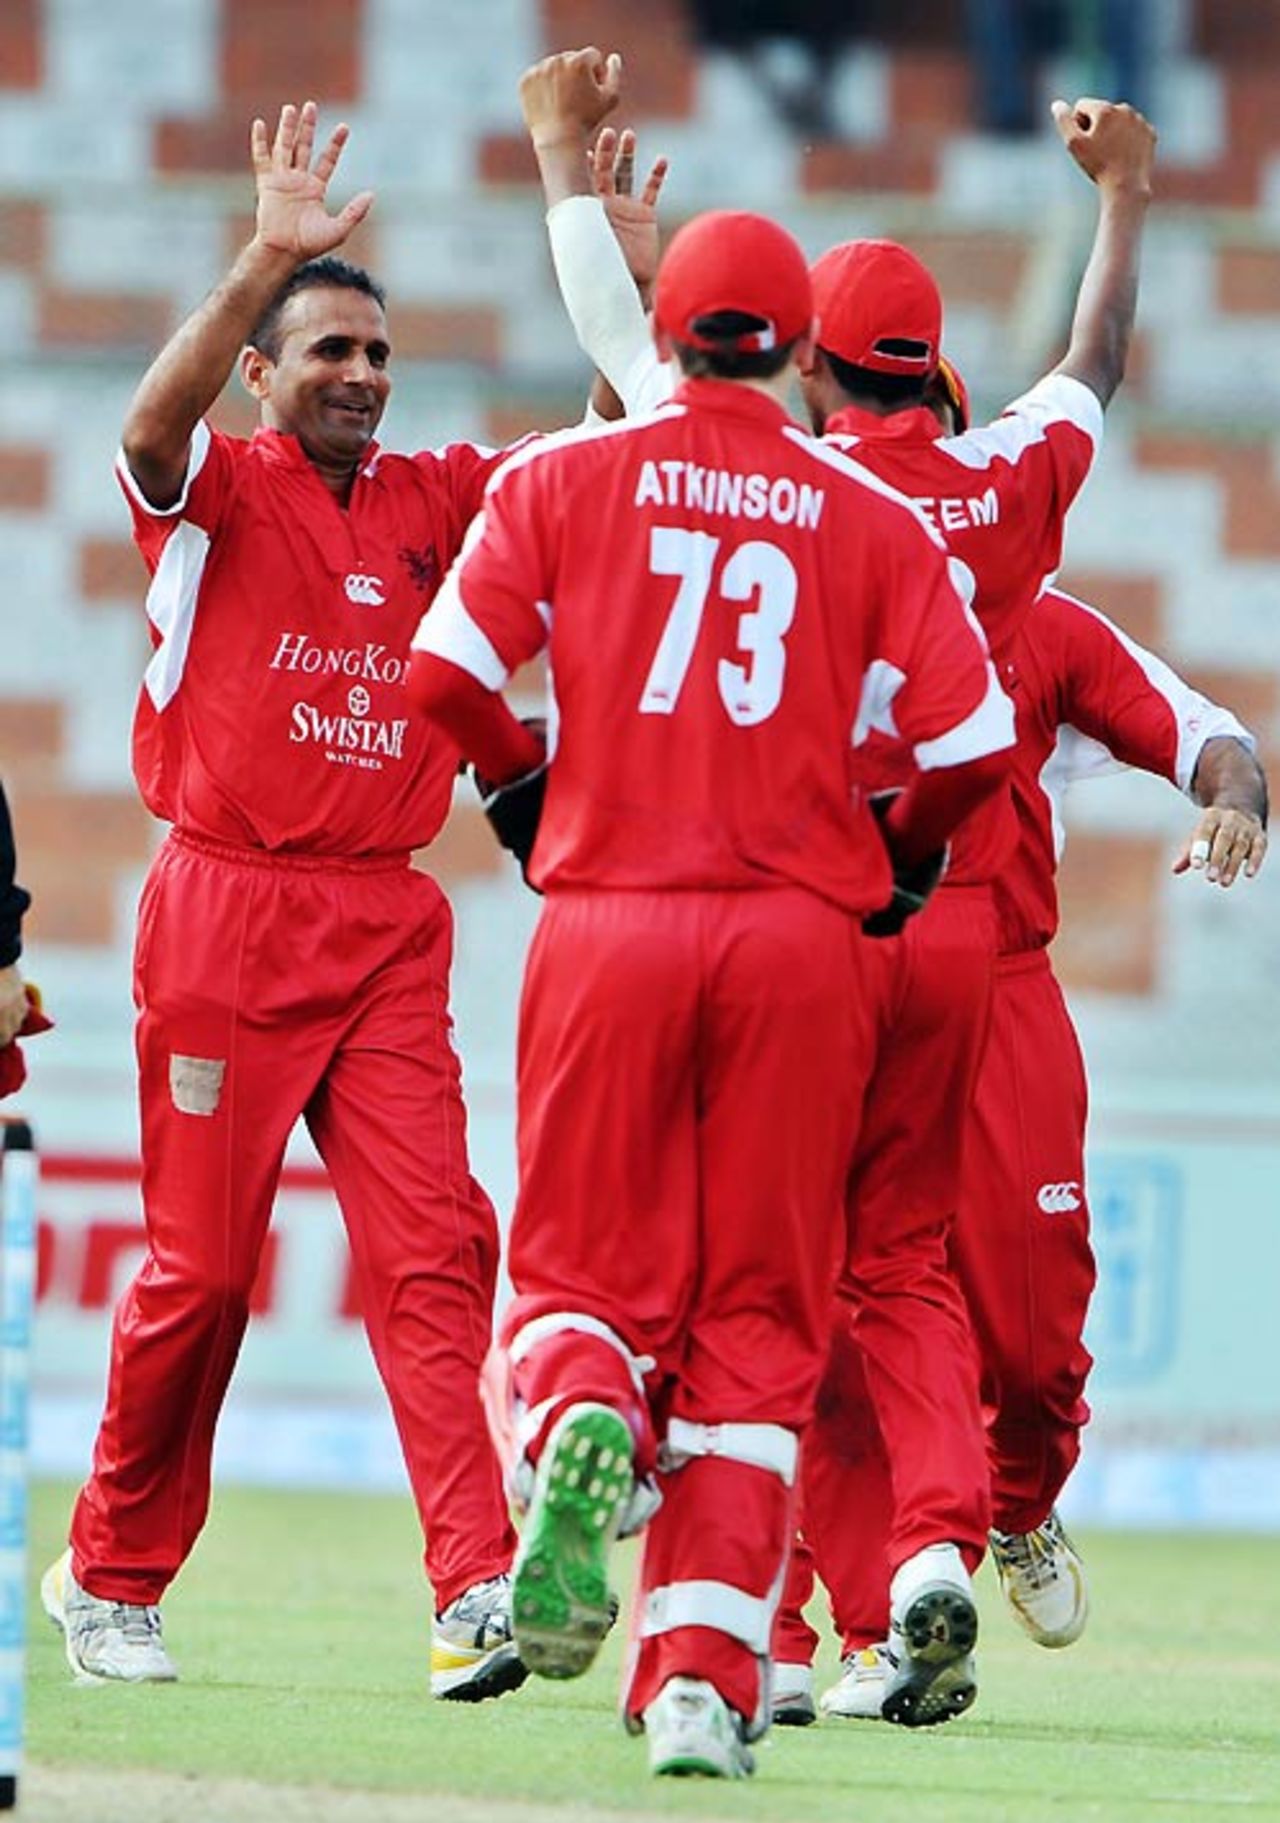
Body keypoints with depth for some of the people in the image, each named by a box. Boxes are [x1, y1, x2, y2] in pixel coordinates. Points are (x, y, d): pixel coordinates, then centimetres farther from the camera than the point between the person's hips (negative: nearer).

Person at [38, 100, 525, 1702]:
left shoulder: (427, 502, 11)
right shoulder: (216, 492, -1)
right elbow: (153, 420, -23)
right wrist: (269, 256, -33)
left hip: (385, 928, 4)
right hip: (225, 918, -4)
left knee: (435, 1245, -10)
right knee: (200, 1266, 1)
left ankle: (475, 1590, -18)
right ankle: (110, 1577, 18)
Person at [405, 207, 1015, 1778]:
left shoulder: (566, 478, 3)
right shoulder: (874, 522, 5)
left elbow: (446, 671, -6)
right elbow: (969, 749, 0)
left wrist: (524, 782, 14)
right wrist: (890, 855, 20)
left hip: (606, 924, 0)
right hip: (801, 937, 0)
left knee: (576, 1273, 8)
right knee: (757, 1312, 6)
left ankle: (579, 1419, -29)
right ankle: (705, 1674, -2)